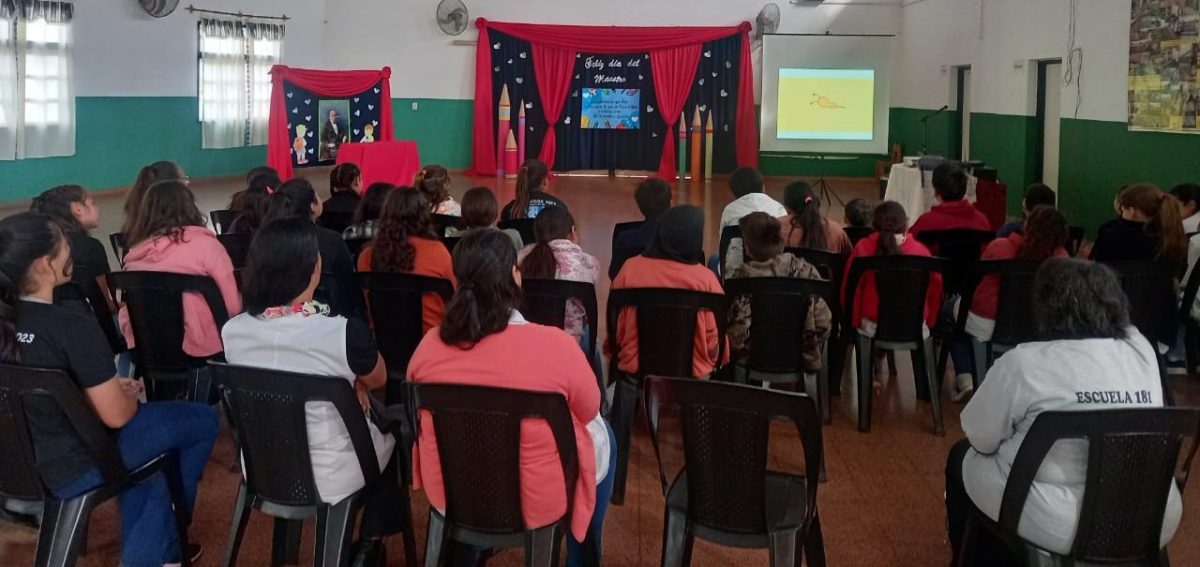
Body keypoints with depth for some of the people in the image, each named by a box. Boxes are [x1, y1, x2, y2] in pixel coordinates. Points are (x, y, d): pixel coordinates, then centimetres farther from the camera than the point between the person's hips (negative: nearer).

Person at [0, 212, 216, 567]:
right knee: (202, 420, 9)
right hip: (74, 468, -8)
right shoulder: (73, 328, -26)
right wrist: (129, 392, 2)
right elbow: (116, 416, -19)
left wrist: (109, 386, 11)